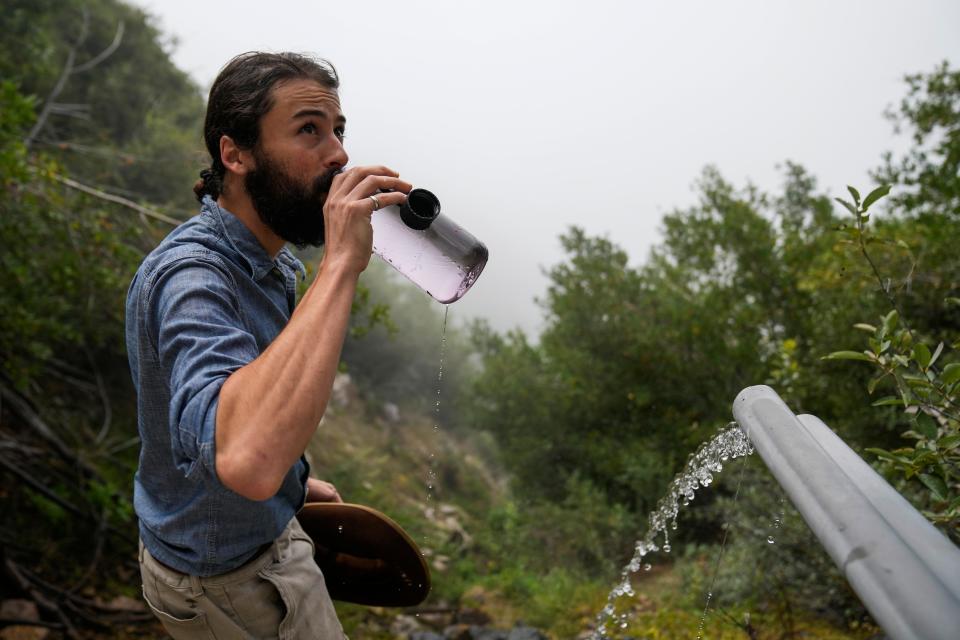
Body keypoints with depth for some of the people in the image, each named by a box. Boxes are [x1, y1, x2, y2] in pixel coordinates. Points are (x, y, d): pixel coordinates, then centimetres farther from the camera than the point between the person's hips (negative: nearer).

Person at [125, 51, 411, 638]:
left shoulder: (261, 258, -1)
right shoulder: (190, 274, -33)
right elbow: (247, 462, -51)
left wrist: (295, 480, 16)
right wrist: (341, 263, -47)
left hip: (265, 525, 9)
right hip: (227, 580, -9)